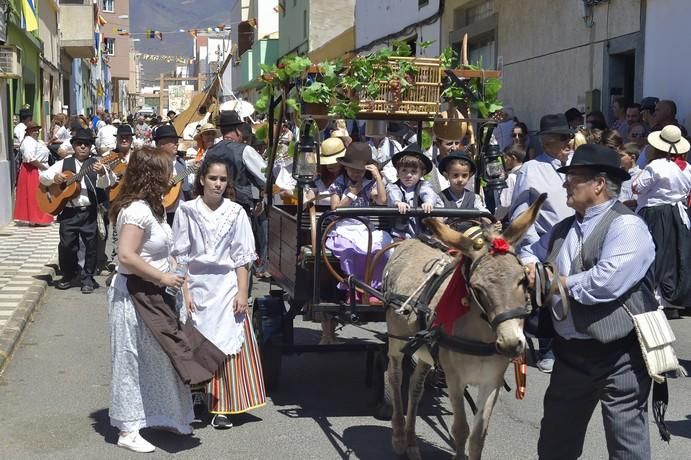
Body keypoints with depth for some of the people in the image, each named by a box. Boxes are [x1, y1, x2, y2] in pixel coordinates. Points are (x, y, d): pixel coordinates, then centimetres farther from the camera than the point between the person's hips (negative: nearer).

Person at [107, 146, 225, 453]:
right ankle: (128, 430, 13)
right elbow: (126, 256, -28)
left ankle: (159, 417, 32)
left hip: (150, 294, 10)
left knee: (158, 357, 17)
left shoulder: (149, 207, 10)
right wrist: (162, 277, -22)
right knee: (132, 361, 1)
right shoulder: (137, 210, -21)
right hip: (134, 295, -10)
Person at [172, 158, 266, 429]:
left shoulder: (235, 213, 2)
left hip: (227, 287, 0)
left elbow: (242, 258, 1)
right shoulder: (187, 211, 1)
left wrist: (242, 292, -6)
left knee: (226, 346, -1)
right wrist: (184, 291, -6)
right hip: (196, 285, 0)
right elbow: (180, 255, 1)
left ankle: (223, 408, 7)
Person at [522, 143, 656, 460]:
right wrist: (529, 264, 1)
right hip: (569, 350, 8)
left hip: (619, 354, -8)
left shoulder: (626, 226, -16)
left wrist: (563, 283, -14)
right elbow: (534, 251, 26)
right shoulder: (565, 228, 11)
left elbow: (607, 281, -29)